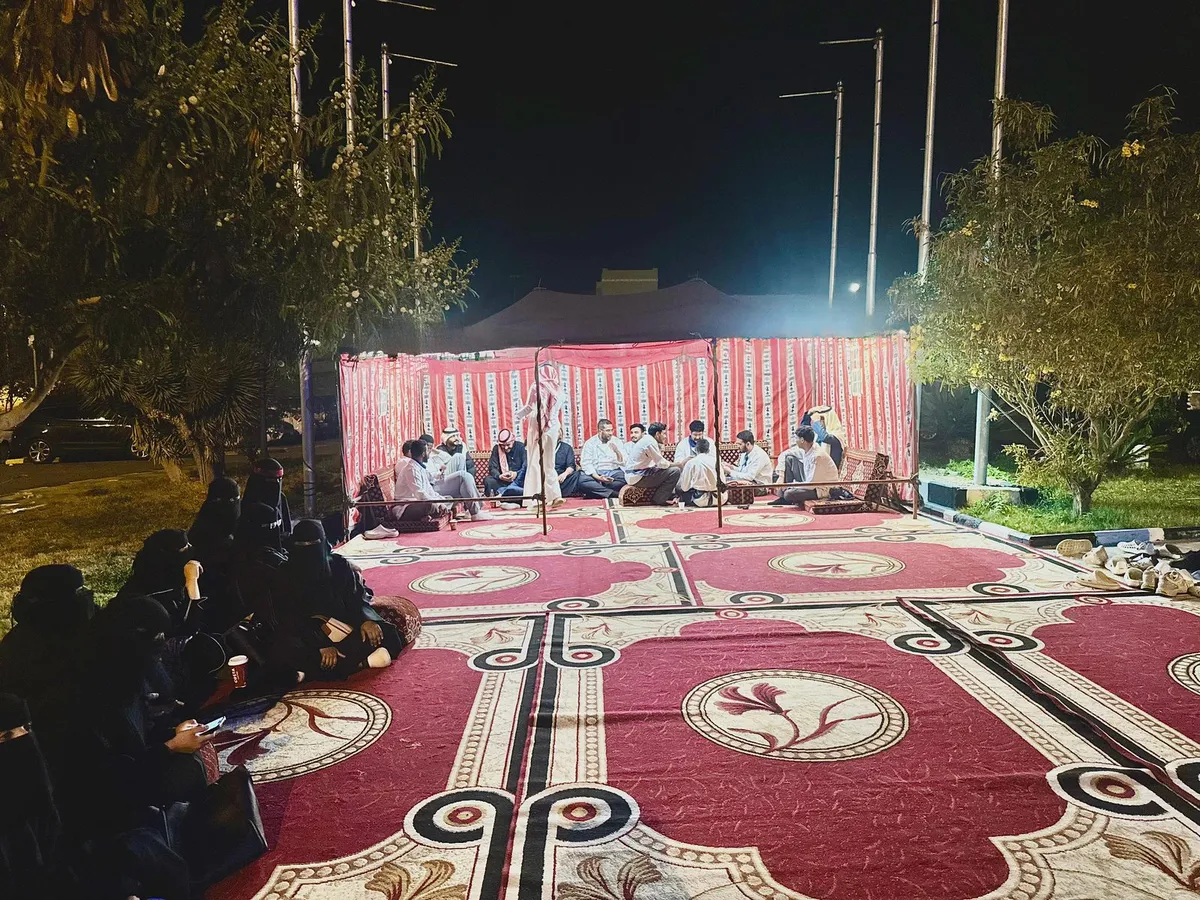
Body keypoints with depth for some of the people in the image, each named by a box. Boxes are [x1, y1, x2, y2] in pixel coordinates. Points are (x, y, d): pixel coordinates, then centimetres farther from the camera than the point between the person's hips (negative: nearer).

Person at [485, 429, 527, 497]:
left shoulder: (521, 447, -4)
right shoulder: (496, 449, 2)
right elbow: (492, 468, -2)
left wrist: (516, 474, -29)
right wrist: (499, 476, -24)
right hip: (502, 481, 2)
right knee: (487, 480, -26)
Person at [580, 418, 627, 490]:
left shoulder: (616, 441, 11)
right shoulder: (589, 443, 4)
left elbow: (623, 462, 7)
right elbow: (586, 463, -5)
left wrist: (617, 452, -13)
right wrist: (597, 477, -20)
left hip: (614, 471, 1)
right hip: (597, 472, -1)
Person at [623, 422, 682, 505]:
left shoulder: (646, 439, 14)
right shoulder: (650, 441, -16)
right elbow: (662, 464, -16)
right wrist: (678, 464, -3)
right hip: (638, 477, -11)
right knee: (674, 471, -14)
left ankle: (671, 495, 21)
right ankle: (659, 500, -5)